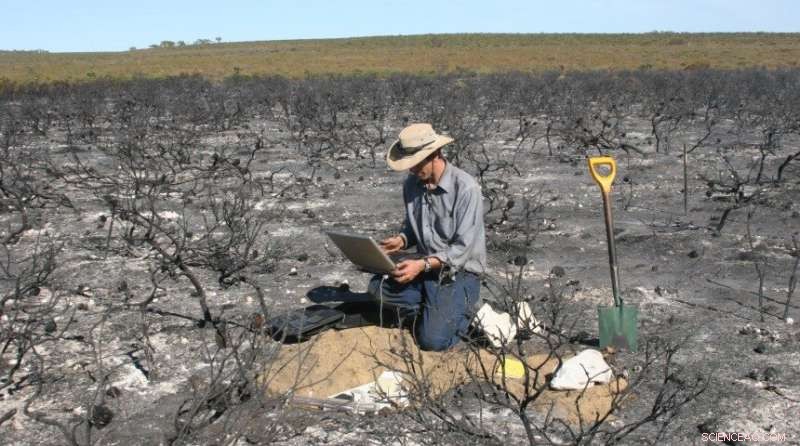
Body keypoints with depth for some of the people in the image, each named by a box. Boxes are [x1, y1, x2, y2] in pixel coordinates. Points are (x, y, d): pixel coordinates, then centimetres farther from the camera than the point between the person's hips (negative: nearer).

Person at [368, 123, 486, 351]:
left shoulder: (465, 188, -19)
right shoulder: (412, 184, 1)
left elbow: (463, 248, -19)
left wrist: (423, 264, -29)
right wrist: (401, 240, -5)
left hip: (459, 272, -6)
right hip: (424, 267, 6)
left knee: (433, 340, -20)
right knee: (378, 287, -20)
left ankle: (462, 310, 10)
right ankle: (434, 311, -2)